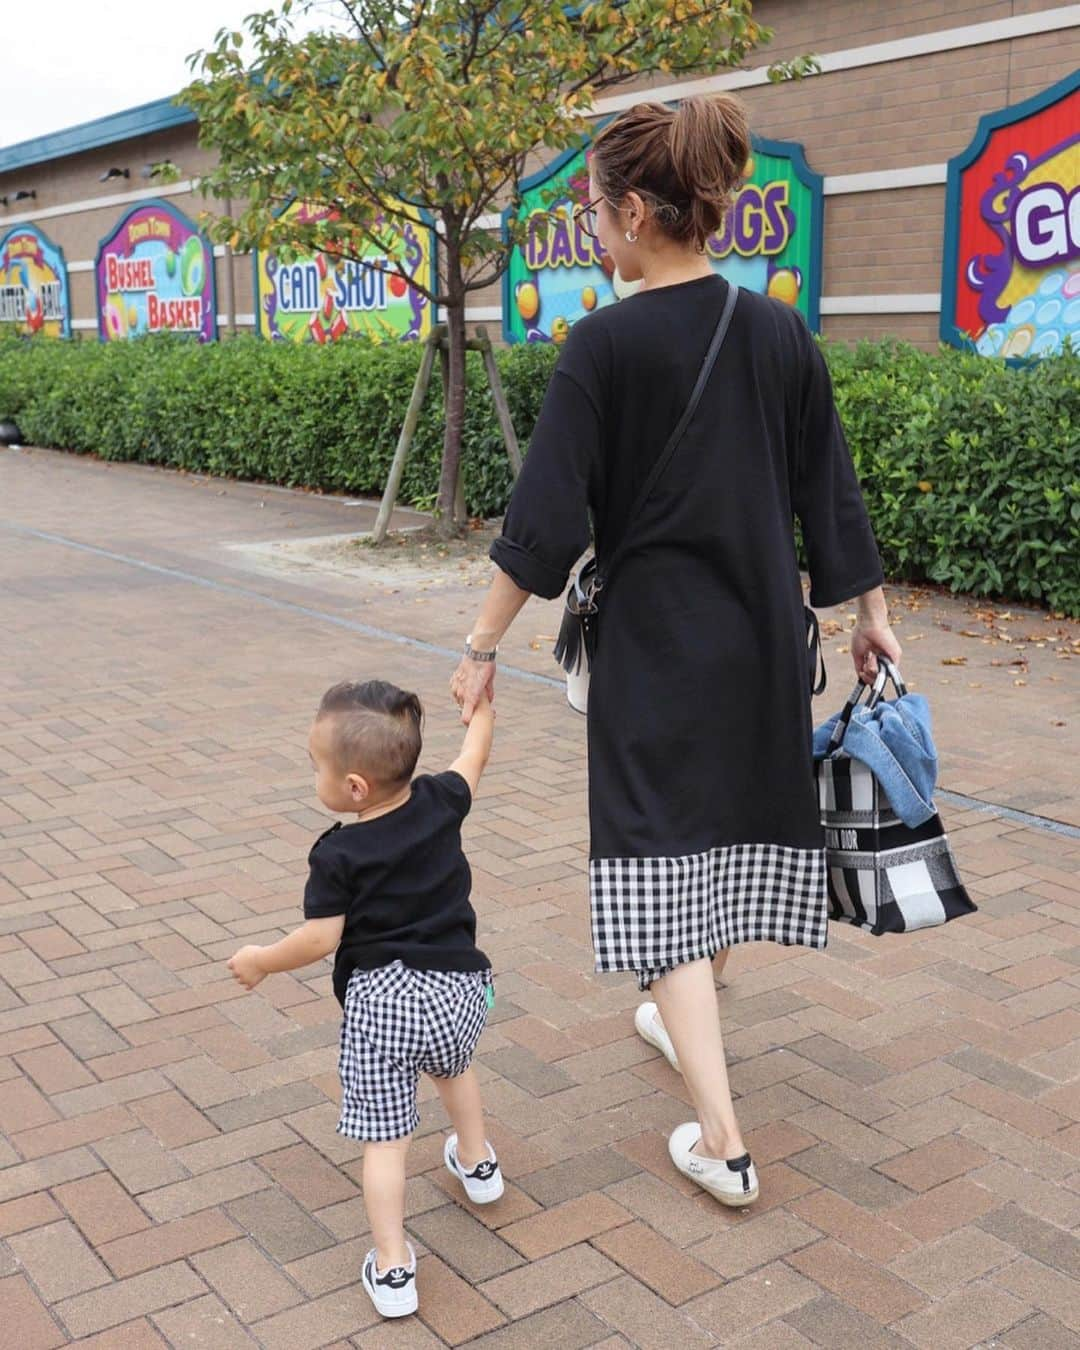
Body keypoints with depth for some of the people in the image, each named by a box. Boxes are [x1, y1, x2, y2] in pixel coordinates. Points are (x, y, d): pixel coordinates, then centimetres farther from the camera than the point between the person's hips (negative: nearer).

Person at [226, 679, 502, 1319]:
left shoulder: (338, 856, -14)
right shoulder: (440, 802, -3)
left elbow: (321, 939, -11)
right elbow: (475, 756, 17)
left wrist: (260, 961, 5)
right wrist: (481, 704, 34)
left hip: (380, 1001, -5)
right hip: (458, 986, 5)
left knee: (385, 1135, 4)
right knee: (454, 1066, 36)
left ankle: (392, 1269, 7)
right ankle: (478, 1164, 54)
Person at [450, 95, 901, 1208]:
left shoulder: (606, 345, -14)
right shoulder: (781, 334, 1)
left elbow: (546, 519, -15)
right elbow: (830, 494, 6)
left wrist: (482, 645, -7)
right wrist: (870, 614, 16)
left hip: (653, 643, -6)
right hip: (764, 633, 6)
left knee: (659, 858, 1)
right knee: (732, 825, 22)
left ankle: (721, 1139, -1)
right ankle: (690, 1023, 45)